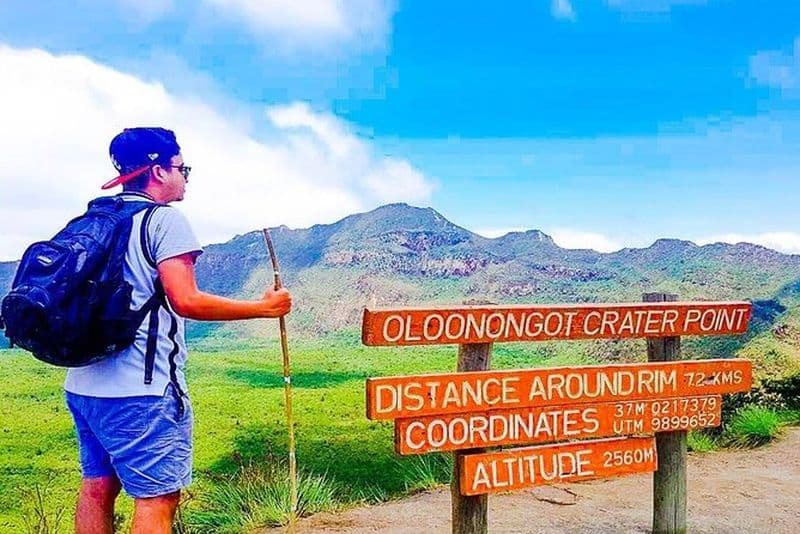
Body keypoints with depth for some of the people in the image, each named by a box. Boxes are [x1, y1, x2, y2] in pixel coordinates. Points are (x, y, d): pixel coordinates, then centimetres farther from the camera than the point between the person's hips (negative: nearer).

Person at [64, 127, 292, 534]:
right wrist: (265, 307, -11)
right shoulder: (164, 219, -10)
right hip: (141, 390, -9)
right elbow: (186, 301, -19)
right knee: (157, 498, -3)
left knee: (97, 487, 17)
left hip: (83, 385, 9)